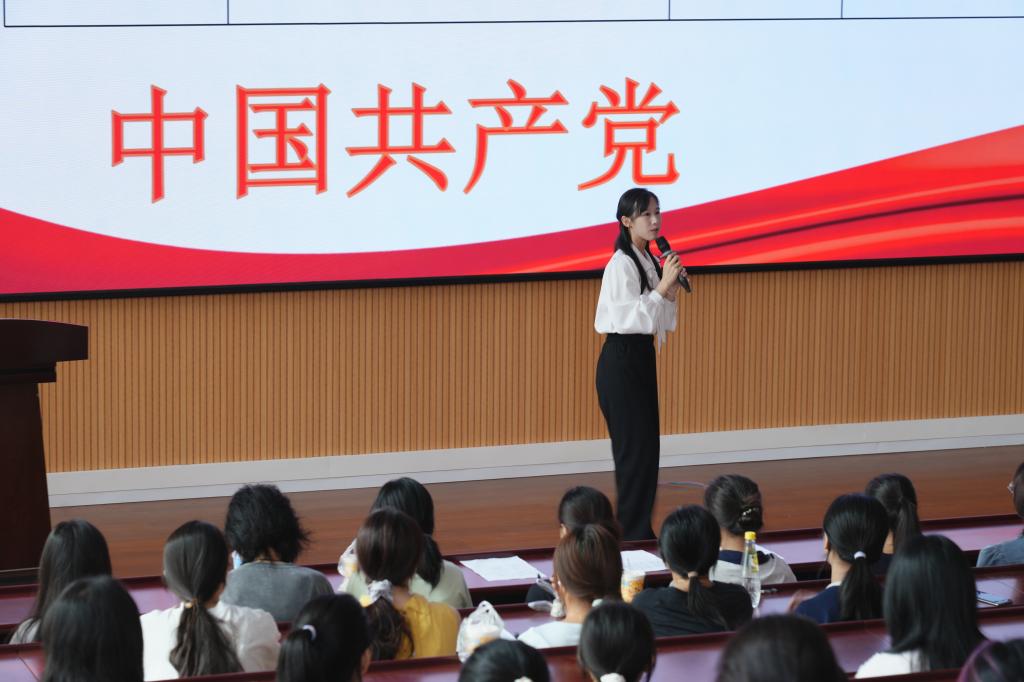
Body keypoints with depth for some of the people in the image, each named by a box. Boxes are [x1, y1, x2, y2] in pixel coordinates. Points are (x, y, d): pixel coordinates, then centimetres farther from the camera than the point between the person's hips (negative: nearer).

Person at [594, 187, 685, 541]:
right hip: (621, 359, -9)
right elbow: (631, 318, -21)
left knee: (645, 444, 11)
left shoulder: (649, 261, 12)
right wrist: (662, 286, -24)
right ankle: (632, 532, -2)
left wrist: (671, 288, 1)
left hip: (642, 356, 9)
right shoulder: (621, 265, -15)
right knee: (635, 446, -7)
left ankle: (638, 529, 18)